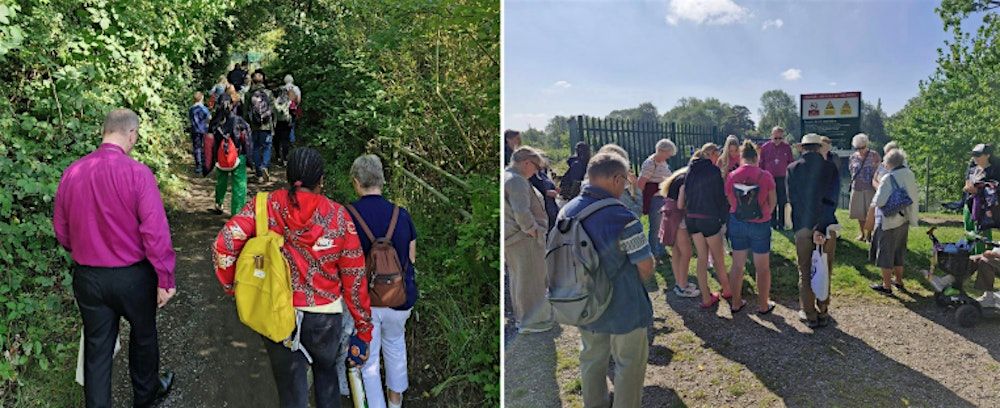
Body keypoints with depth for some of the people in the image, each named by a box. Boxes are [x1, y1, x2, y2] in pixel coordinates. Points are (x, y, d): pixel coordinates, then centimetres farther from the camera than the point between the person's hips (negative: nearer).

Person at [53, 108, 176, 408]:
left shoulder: (71, 173, -4)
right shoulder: (137, 173, -20)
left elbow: (61, 230, 7)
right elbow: (155, 232, -21)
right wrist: (165, 280, -12)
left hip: (87, 278, 3)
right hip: (132, 276, -3)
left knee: (96, 347, 15)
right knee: (143, 336, 21)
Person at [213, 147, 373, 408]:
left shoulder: (265, 206, -8)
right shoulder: (339, 217, -9)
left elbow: (224, 245, -17)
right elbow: (354, 278, -7)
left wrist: (232, 286, 0)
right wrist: (364, 326, 3)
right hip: (323, 317, 0)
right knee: (326, 370, 30)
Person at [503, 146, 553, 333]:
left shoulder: (506, 177, 12)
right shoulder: (517, 181, -21)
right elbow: (522, 212, -31)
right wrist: (532, 230, -19)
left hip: (511, 238, 10)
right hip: (525, 240, -10)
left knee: (518, 278, 20)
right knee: (531, 280, 2)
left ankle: (521, 316, 34)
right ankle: (531, 321, 12)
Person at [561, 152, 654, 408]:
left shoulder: (567, 211, -7)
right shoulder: (622, 219, -26)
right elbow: (646, 267, -19)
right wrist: (636, 282, 3)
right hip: (623, 309, -6)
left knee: (592, 359, 24)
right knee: (629, 363, 15)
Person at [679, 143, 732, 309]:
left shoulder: (690, 170, 7)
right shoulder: (713, 170, -10)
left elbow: (680, 203, 5)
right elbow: (721, 196, -6)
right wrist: (724, 217, 4)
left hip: (691, 219, 5)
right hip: (710, 219, -5)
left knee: (702, 258, 12)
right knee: (718, 258, 12)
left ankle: (706, 298, 15)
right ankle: (727, 290, 31)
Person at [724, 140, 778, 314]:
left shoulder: (731, 176, -8)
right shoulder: (765, 176, -13)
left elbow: (728, 201, -2)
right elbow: (773, 201, -6)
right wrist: (764, 215, 12)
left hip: (737, 223, 2)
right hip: (760, 225, -2)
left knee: (737, 265, 15)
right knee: (762, 267, 12)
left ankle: (736, 302, 24)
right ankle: (763, 305, 22)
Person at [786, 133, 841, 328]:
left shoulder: (792, 168, -1)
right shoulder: (830, 168, -2)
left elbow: (791, 199, -4)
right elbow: (832, 199, -9)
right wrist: (821, 227, -11)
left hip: (802, 226, 0)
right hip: (827, 226, 1)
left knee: (805, 273, 10)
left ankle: (810, 316, 16)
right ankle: (823, 313, 22)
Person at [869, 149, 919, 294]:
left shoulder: (888, 179, -22)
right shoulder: (910, 175, -2)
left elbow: (878, 202, -24)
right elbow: (916, 194, 10)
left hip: (890, 221, -7)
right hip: (904, 219, 7)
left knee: (885, 252, 5)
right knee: (899, 251, 21)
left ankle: (887, 285, 10)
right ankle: (899, 281, 33)